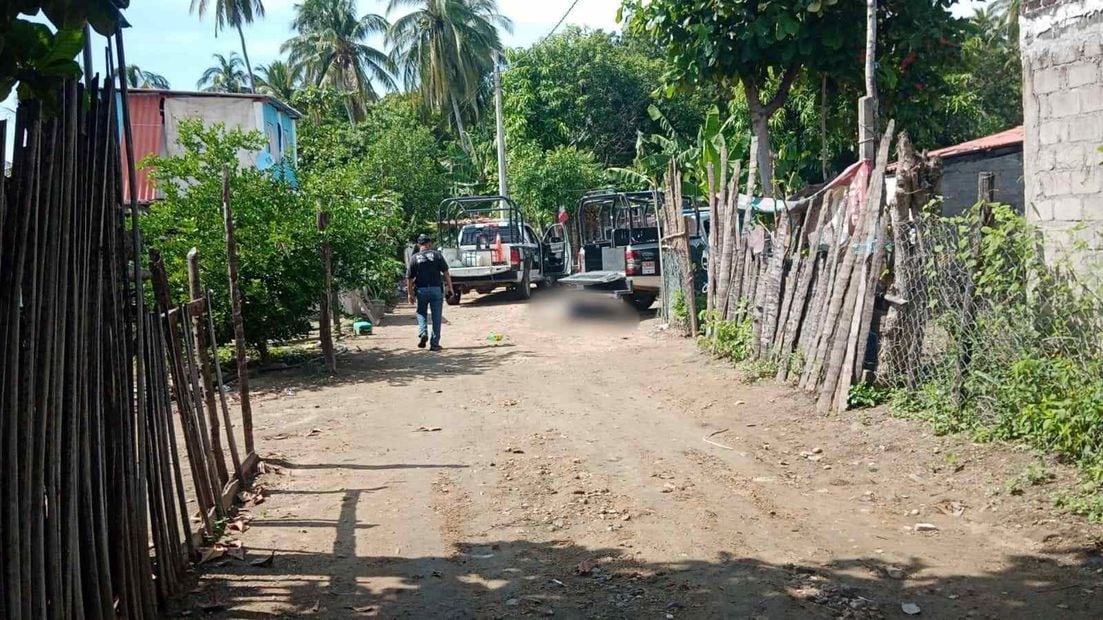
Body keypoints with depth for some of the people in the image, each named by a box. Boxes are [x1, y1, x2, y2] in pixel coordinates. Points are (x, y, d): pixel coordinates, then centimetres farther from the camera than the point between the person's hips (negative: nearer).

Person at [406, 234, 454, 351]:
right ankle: (434, 344, 7)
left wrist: (410, 293, 8)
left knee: (421, 312, 20)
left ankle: (423, 333, -4)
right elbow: (446, 273, -3)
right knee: (436, 316, 6)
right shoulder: (437, 255, 0)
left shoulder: (414, 258, 2)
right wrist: (450, 287, 4)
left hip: (421, 290, 1)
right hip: (436, 289, -1)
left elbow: (409, 278, 1)